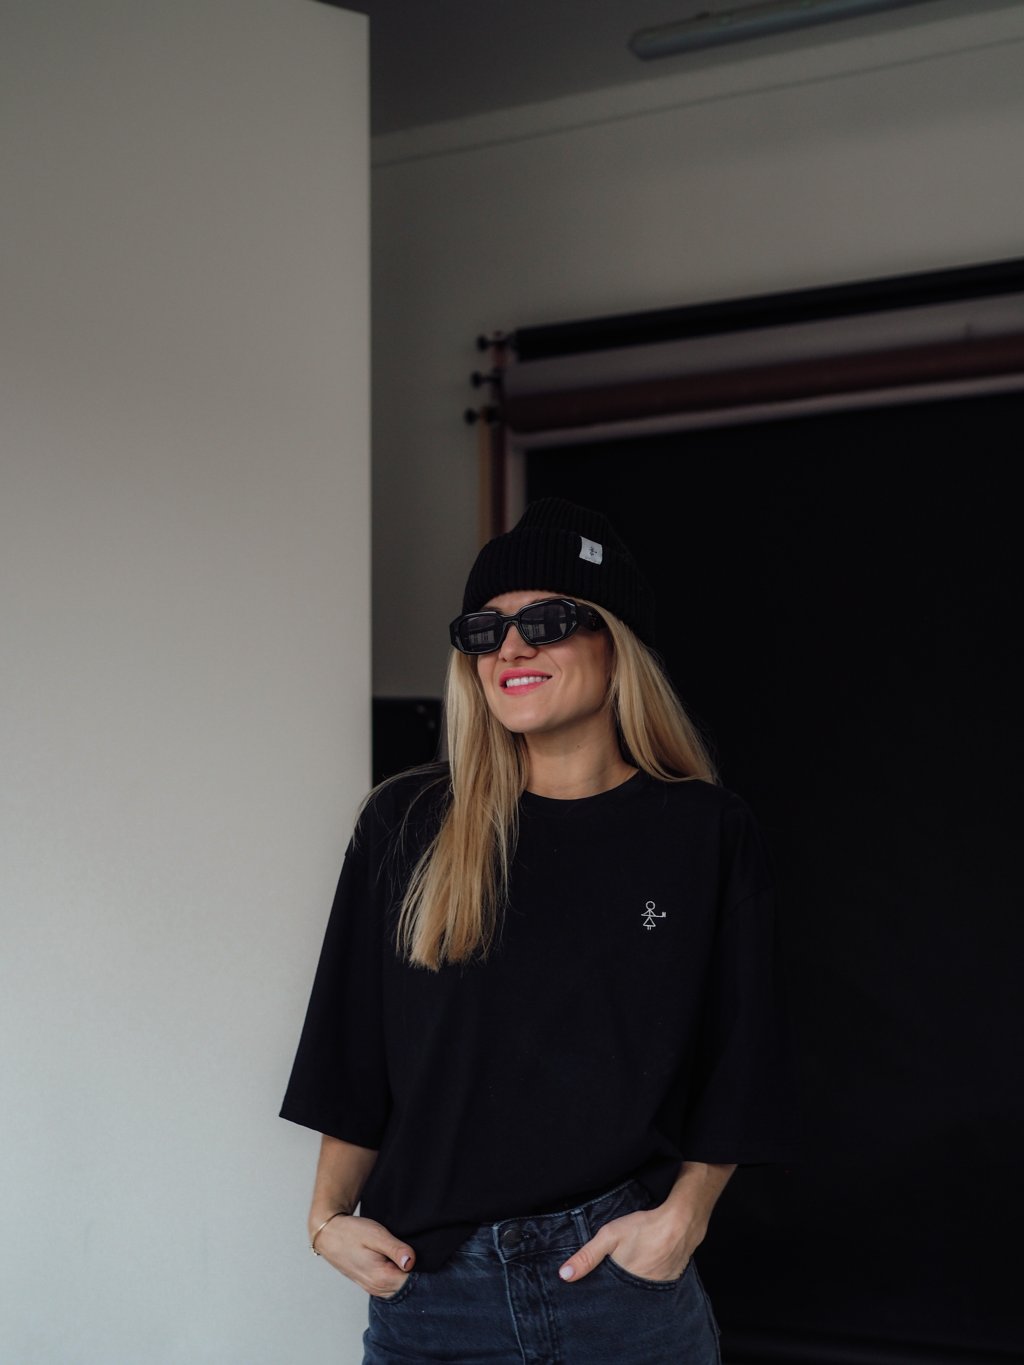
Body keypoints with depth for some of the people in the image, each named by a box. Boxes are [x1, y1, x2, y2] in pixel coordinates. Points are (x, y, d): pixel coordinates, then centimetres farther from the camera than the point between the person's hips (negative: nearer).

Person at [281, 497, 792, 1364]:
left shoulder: (704, 834, -1)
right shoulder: (406, 828, 2)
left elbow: (738, 1064, 2)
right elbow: (352, 1050, 8)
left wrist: (684, 1213, -10)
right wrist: (329, 1216, 0)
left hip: (627, 1285, -1)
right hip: (428, 1283, 2)